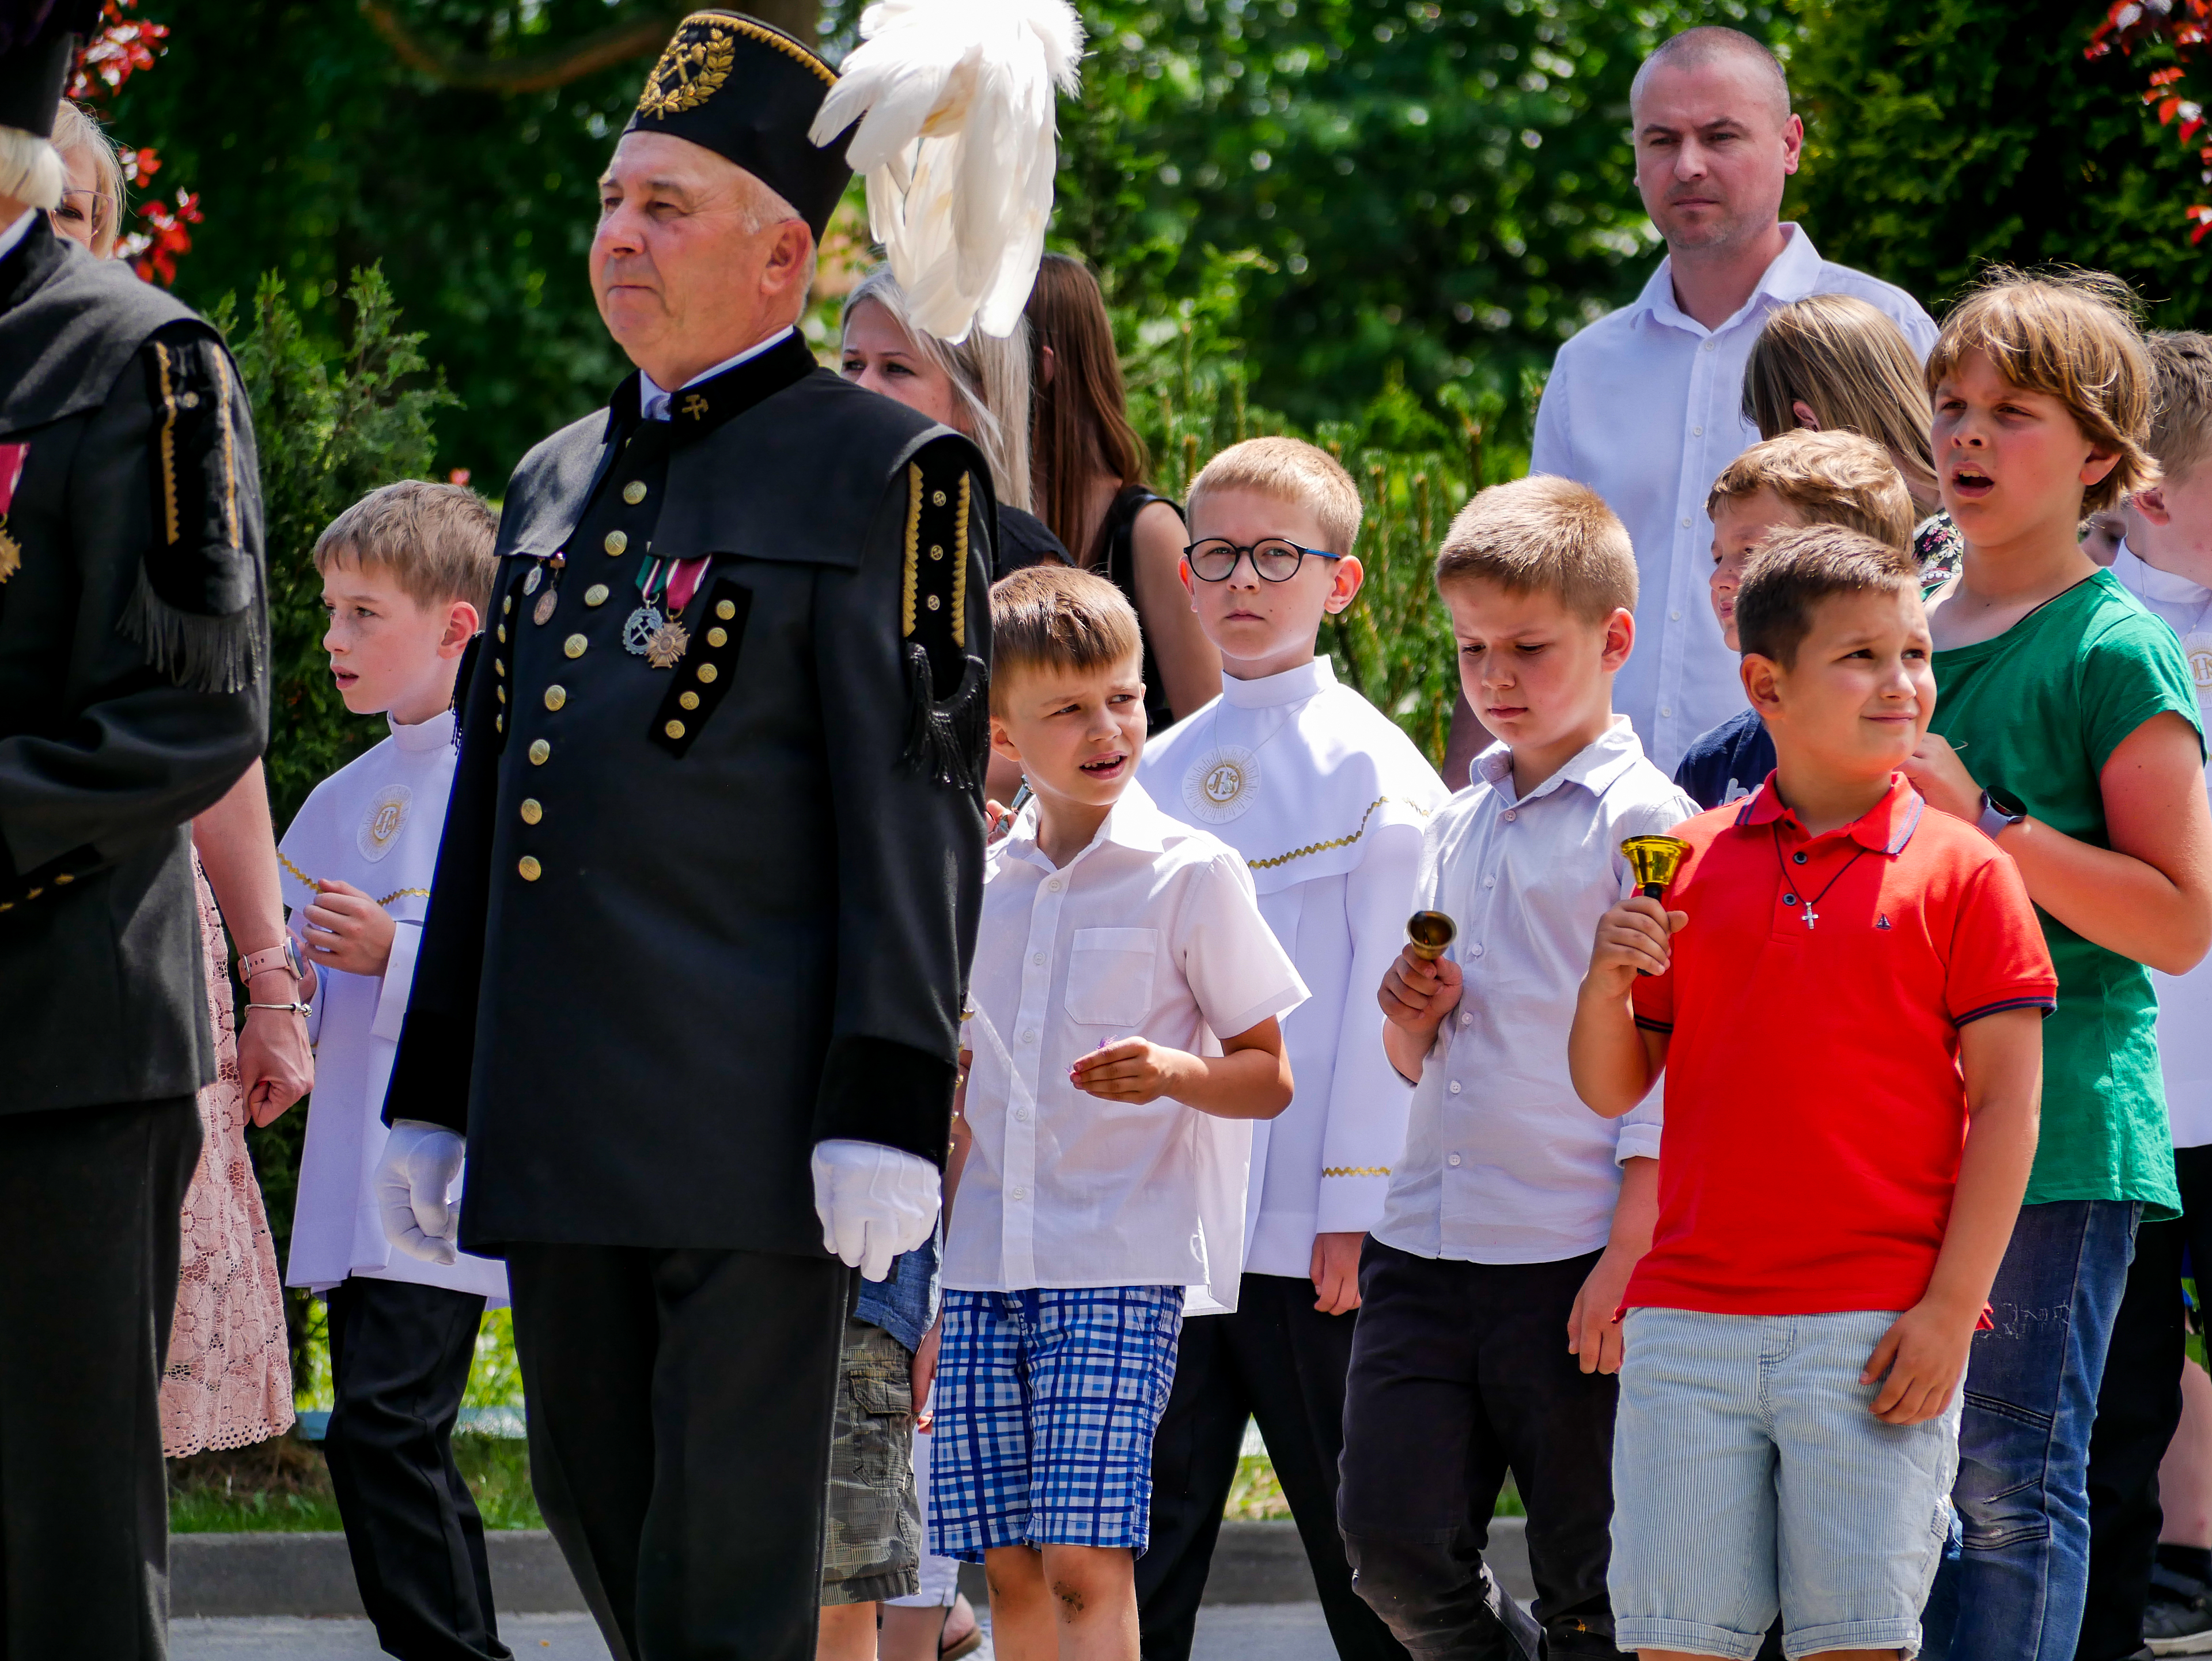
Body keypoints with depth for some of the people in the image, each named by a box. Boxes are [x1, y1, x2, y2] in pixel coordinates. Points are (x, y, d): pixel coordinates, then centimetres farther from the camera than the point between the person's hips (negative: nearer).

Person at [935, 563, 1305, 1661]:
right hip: (984, 1270, 5)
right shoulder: (982, 887, 11)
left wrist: (1171, 1072, -22)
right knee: (1009, 1566, 4)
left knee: (1084, 1559, -14)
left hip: (1120, 1266, -5)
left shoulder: (1189, 874, -4)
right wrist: (924, 1287, 19)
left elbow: (1270, 1079, -1)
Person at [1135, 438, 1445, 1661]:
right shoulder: (1160, 771, 13)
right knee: (1139, 1549, 2)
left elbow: (1385, 999, -7)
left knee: (1360, 1546, 2)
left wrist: (1355, 1204, -11)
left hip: (1310, 1230, -5)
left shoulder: (1369, 768, -3)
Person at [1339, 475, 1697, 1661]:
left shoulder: (1644, 821, -5)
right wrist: (1410, 1020, 1)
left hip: (1571, 1252, -6)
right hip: (1426, 1239, 6)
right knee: (1391, 1534, -1)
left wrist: (1630, 1253, -16)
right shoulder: (1456, 828, 18)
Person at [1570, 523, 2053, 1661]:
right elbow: (1611, 1090, 14)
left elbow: (2006, 1104, -2)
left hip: (1875, 1334, -3)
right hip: (1689, 1323, 3)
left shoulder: (1962, 872, 1)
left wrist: (1948, 1309, -10)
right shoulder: (1687, 862, 10)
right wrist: (1607, 982, -8)